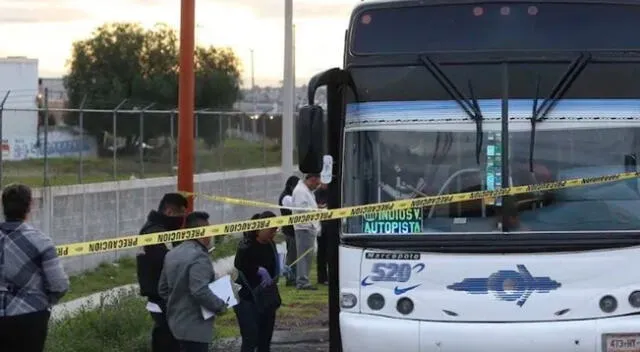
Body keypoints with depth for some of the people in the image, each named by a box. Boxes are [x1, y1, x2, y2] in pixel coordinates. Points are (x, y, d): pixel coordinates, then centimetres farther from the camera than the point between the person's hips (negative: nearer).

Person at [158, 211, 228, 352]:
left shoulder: (172, 254, 11)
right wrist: (221, 306, -15)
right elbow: (200, 291, -28)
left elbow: (162, 289, 17)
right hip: (194, 326, -10)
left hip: (177, 321, 10)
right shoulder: (199, 257, -19)